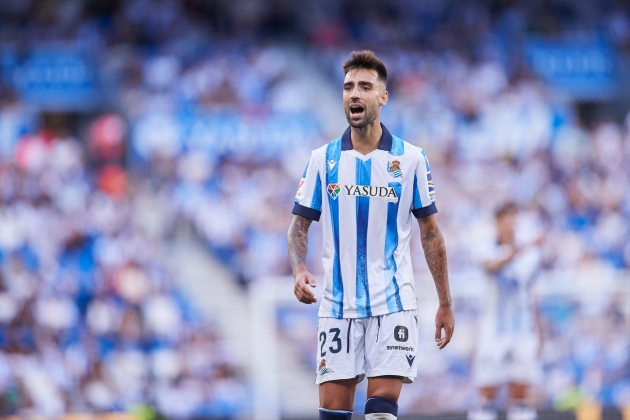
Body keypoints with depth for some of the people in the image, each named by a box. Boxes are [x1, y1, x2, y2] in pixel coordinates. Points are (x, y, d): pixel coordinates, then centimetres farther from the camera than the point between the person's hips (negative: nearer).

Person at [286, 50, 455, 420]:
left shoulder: (411, 159, 2)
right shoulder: (322, 160, 5)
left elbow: (431, 233, 7)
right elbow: (300, 225, 9)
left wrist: (445, 303, 6)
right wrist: (300, 270, -12)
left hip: (393, 303, -1)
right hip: (338, 303, 1)